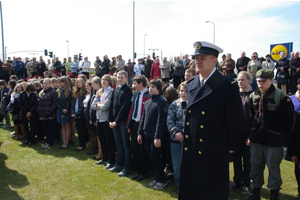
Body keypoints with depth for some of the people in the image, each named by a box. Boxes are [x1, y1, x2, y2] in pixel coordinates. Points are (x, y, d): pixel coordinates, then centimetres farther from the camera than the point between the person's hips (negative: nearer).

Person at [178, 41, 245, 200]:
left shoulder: (227, 86, -13)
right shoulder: (191, 85, 6)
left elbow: (236, 121, -9)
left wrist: (229, 146, -1)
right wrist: (187, 137, 13)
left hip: (213, 154, -5)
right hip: (190, 151, 6)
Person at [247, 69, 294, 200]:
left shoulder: (281, 97, -10)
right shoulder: (253, 96, 4)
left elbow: (288, 120, -5)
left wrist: (283, 138, -2)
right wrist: (250, 135, 8)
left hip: (274, 140, -4)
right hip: (256, 139, 4)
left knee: (273, 167, 8)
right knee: (255, 166, 12)